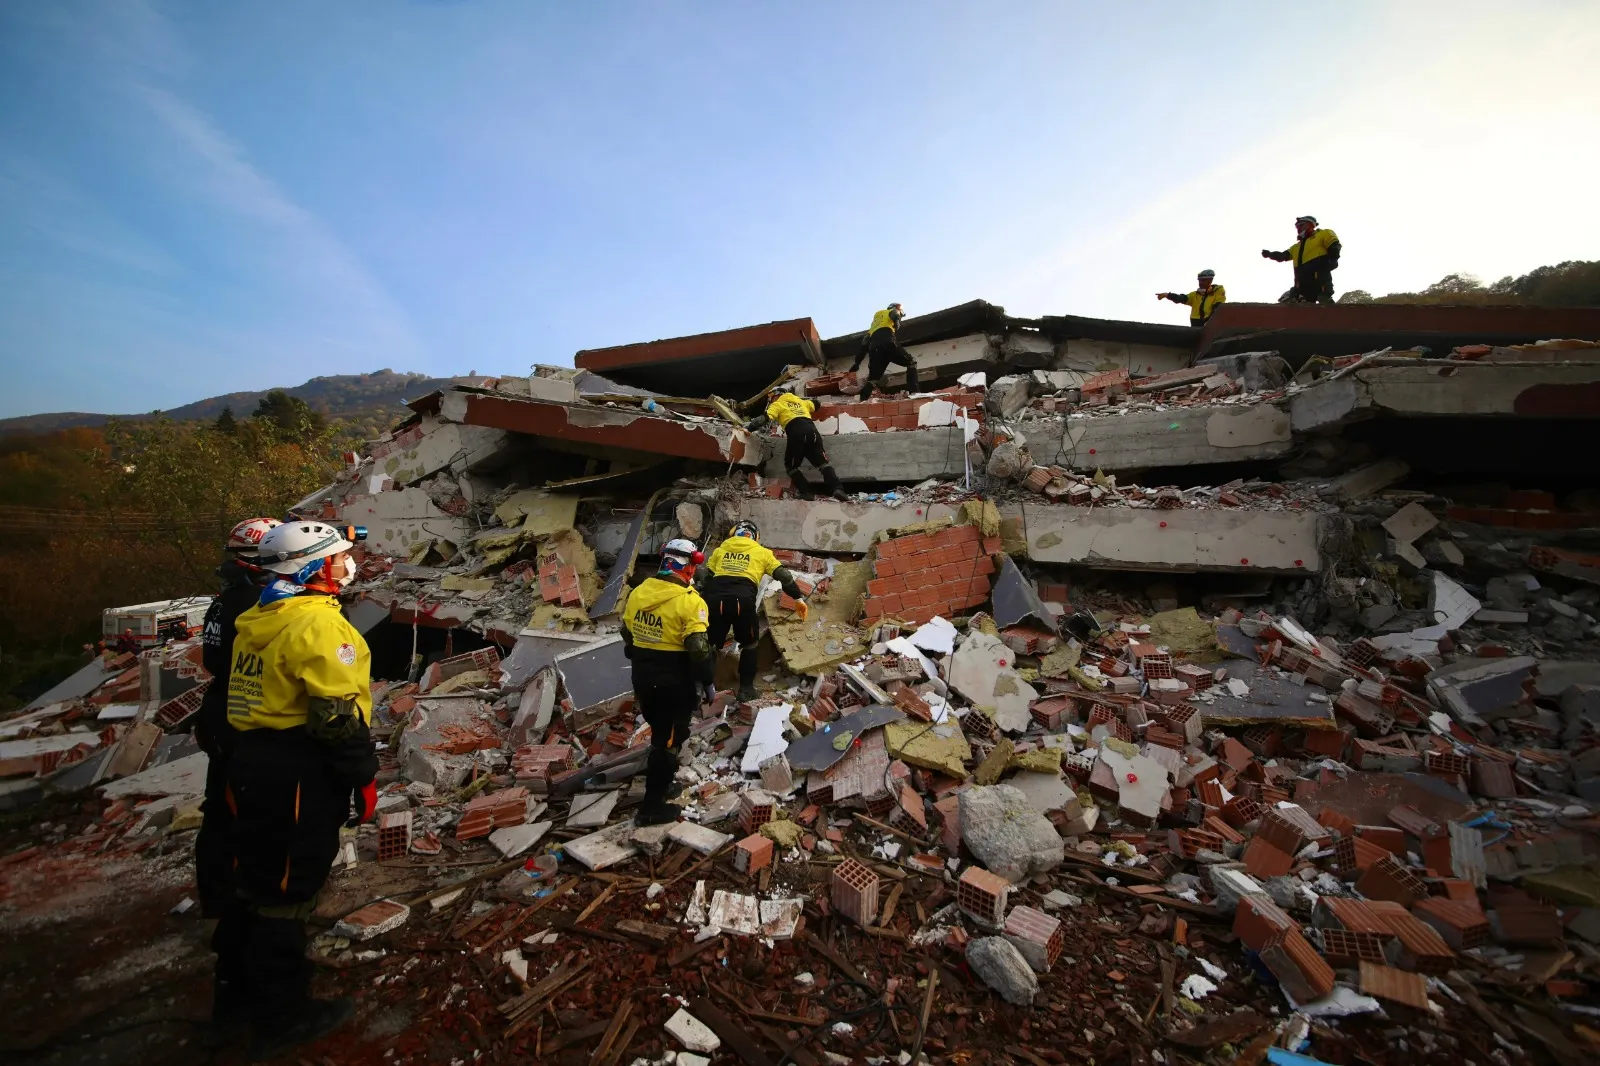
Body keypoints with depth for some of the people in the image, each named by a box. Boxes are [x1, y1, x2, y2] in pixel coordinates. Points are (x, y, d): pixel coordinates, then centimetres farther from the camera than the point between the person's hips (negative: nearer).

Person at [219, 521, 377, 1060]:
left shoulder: (257, 618, 9)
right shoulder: (319, 622, -21)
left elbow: (258, 691, 16)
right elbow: (337, 715, -23)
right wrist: (363, 776, -13)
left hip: (250, 762, 9)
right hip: (299, 772, -9)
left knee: (256, 876, 24)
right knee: (288, 889, 4)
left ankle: (238, 974, 42)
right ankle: (280, 1015, 19)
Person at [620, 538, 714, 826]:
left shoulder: (637, 592, 1)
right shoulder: (689, 601, -20)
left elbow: (627, 635, 12)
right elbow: (698, 649, -20)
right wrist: (708, 684, -8)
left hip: (643, 678, 7)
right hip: (676, 682, -6)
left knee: (659, 731, 27)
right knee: (669, 740, 5)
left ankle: (661, 774, 48)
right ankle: (652, 807, 11)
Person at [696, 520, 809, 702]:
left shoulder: (720, 549, 26)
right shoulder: (761, 552, 21)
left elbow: (704, 576, 22)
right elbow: (783, 575, 16)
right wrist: (799, 598, 21)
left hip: (715, 599, 2)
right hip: (743, 600, -1)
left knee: (710, 645, 18)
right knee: (749, 645, 20)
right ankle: (746, 689, 20)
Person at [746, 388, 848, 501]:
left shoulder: (777, 404, 20)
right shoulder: (801, 401, 34)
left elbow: (765, 418, 5)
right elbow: (814, 405, 50)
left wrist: (749, 426, 9)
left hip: (796, 434, -4)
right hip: (812, 430, 4)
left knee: (790, 466, 11)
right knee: (823, 462, 5)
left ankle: (806, 492, -3)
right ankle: (836, 489, -15)